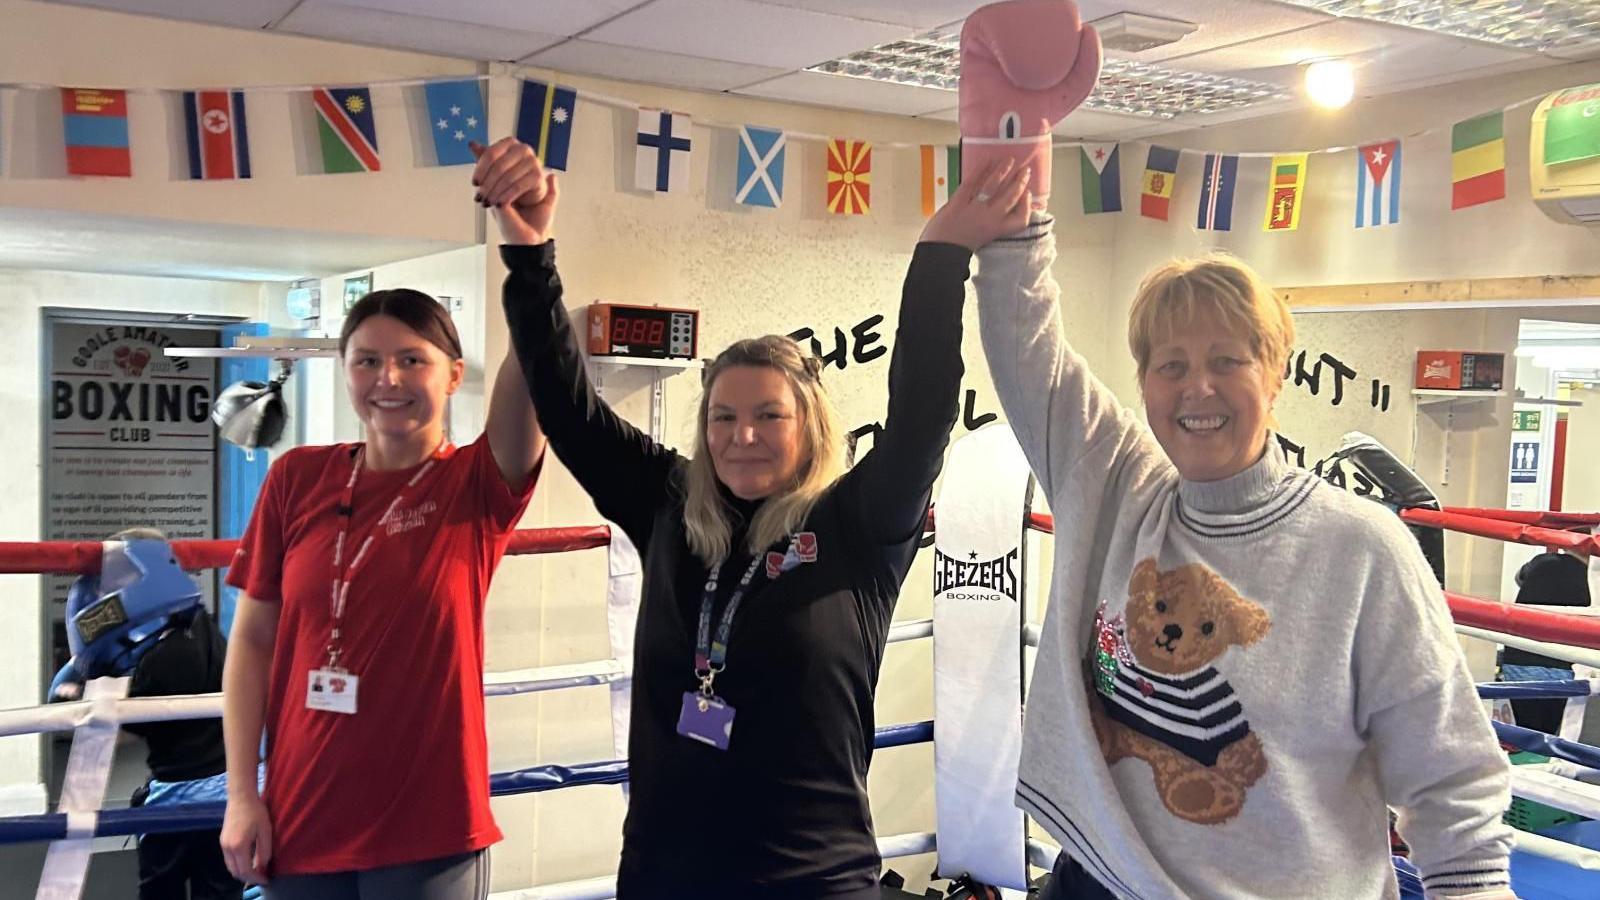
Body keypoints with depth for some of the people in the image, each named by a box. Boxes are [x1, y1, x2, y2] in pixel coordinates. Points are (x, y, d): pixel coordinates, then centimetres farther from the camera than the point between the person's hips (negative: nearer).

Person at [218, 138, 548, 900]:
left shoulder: (477, 483, -7)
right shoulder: (297, 478, -1)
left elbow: (532, 380, -28)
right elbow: (253, 640, 4)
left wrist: (528, 249, -44)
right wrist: (242, 794, -1)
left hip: (429, 829, -2)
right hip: (301, 821, 2)